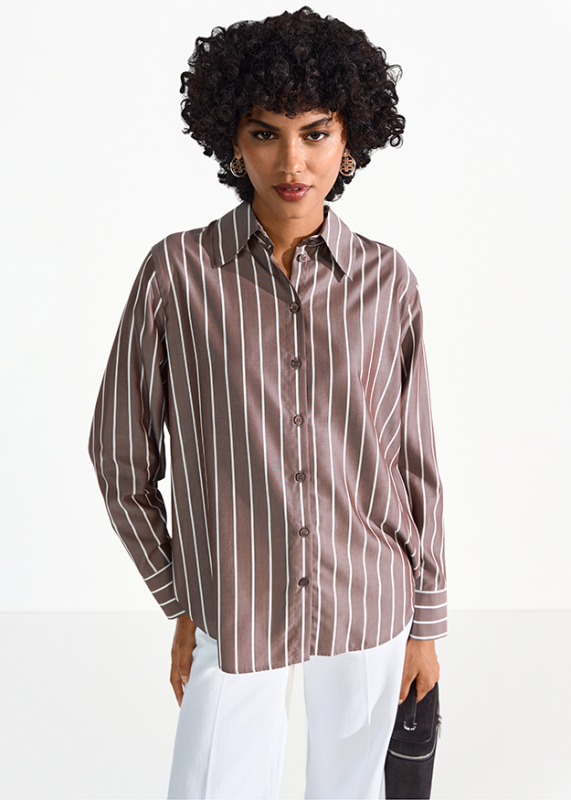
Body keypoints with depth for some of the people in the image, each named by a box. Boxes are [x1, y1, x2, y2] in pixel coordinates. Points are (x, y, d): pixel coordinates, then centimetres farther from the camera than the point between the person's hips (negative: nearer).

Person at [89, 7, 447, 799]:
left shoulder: (387, 281, -4)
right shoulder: (178, 272, -9)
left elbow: (414, 460, 3)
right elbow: (120, 451, -1)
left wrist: (427, 621, 7)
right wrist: (180, 602, 3)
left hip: (369, 605, 2)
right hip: (234, 613, -2)